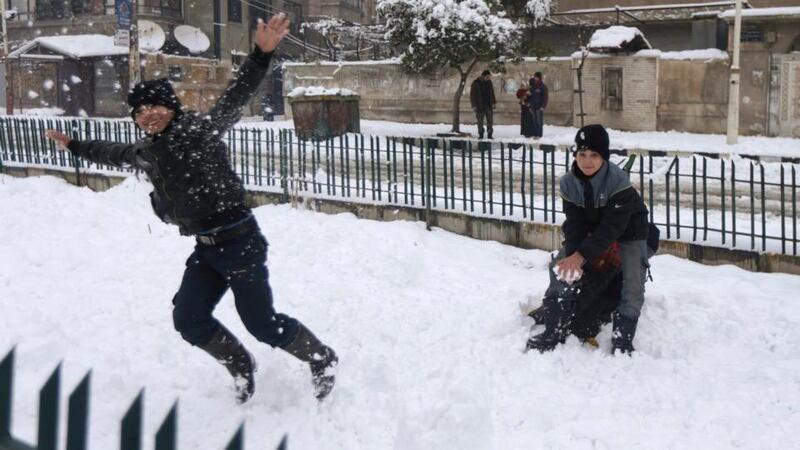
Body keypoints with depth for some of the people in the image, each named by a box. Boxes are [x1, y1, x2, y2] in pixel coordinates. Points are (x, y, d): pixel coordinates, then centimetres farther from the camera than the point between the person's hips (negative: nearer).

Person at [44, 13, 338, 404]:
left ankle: (323, 360, 19)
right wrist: (75, 146, 46)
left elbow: (233, 99, -25)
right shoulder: (148, 152, 12)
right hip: (205, 248, 8)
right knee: (188, 319, 7)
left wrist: (261, 55, -40)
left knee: (262, 323, -5)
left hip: (240, 240, -8)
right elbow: (115, 154, 34)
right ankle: (241, 367, 30)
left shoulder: (199, 129, -11)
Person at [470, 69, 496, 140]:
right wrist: (474, 106, -9)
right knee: (480, 121, 2)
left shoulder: (489, 82, 7)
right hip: (480, 106, -3)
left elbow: (492, 93, 14)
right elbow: (472, 95, -3)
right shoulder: (476, 83, -6)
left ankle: (489, 135, 5)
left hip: (488, 105, 3)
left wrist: (493, 104, 8)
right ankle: (480, 135, 10)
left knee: (490, 121, 0)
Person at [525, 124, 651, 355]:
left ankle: (622, 339, -12)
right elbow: (574, 224, -14)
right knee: (561, 269, -9)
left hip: (628, 234, -5)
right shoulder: (569, 183, -14)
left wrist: (581, 255, -35)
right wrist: (572, 256, -32)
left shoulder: (618, 181, -30)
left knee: (633, 282, -24)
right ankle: (554, 332, -2)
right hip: (590, 233, 5)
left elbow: (613, 226, -31)